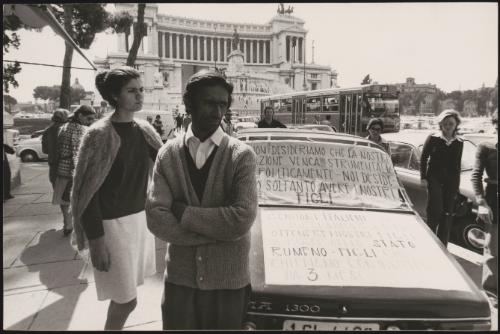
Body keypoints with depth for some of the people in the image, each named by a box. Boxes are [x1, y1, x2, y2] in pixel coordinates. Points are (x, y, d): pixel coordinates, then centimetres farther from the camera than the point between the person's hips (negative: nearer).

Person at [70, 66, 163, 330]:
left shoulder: (144, 129, 3)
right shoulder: (100, 135, -16)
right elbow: (86, 192, -15)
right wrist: (95, 240, -16)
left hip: (140, 217, 6)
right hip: (112, 223, -6)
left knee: (124, 293, 20)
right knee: (126, 300, 3)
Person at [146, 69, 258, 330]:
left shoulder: (241, 155, -10)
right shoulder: (167, 154, -3)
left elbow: (242, 219, -20)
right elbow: (156, 219, -11)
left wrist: (184, 212, -16)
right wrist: (216, 233, -16)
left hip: (227, 279, -1)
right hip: (179, 277, 2)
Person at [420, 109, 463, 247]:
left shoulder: (459, 143, 8)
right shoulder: (433, 139, -2)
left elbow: (457, 166, 12)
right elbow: (423, 158, 2)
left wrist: (456, 186, 10)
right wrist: (423, 177, -4)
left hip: (450, 181, 4)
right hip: (434, 179, -3)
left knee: (447, 214, 6)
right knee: (435, 211, -8)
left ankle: (442, 246, 17)